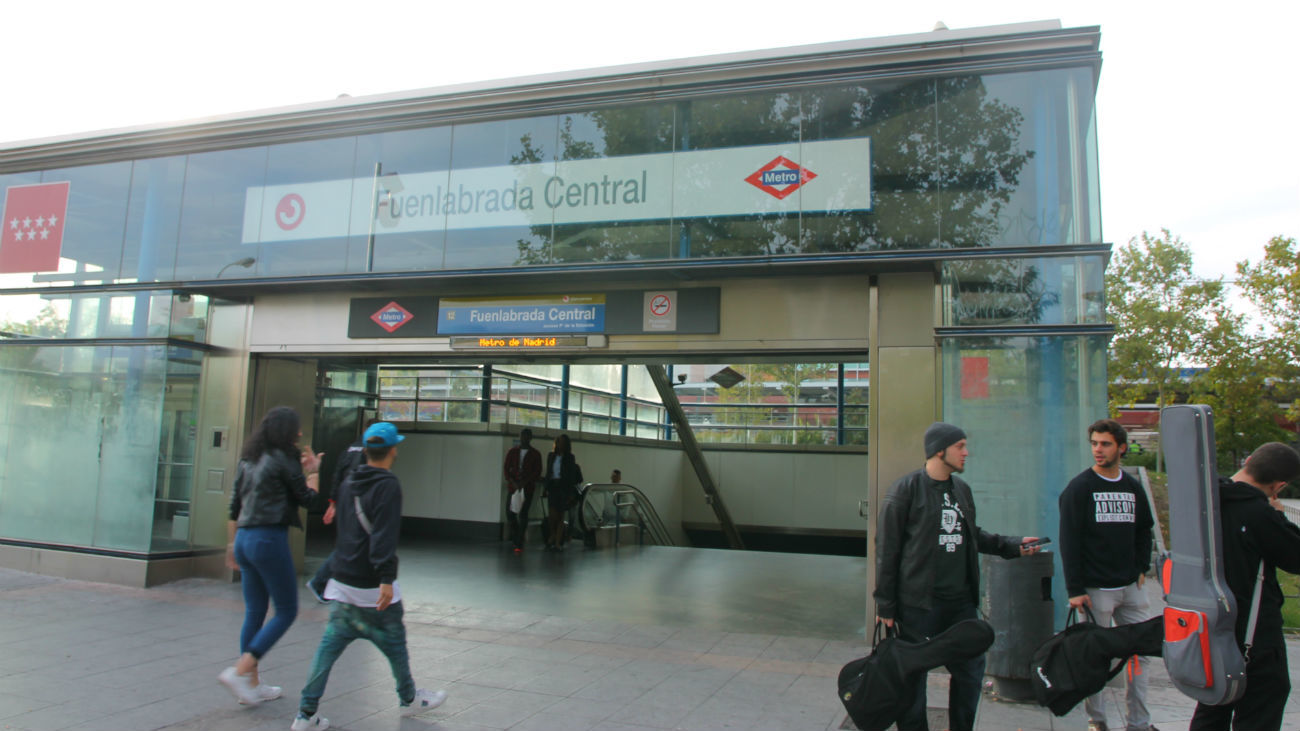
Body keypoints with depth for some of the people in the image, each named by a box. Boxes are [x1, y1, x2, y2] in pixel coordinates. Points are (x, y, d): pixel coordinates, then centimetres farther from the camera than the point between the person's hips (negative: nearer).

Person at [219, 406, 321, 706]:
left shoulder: (249, 459, 13)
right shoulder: (283, 460, -10)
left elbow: (234, 504, 17)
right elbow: (308, 500, -3)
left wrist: (233, 542, 24)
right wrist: (313, 472, 12)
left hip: (245, 538, 9)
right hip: (269, 539, -9)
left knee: (254, 612, 14)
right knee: (286, 611, 3)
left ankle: (252, 685, 20)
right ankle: (240, 671, -5)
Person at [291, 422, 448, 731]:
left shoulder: (348, 484, 10)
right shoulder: (388, 485, -14)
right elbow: (384, 537, -23)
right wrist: (386, 579, -27)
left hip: (342, 582, 7)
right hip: (371, 586, -7)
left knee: (330, 645, 8)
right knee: (394, 643, 10)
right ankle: (410, 699, 27)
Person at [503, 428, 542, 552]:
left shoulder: (535, 454, 4)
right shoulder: (512, 451, 10)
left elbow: (537, 472, -2)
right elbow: (506, 468, 5)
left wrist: (524, 482, -15)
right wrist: (512, 482, -11)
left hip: (527, 488, -3)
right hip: (512, 486, 3)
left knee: (523, 515, -9)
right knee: (510, 513, 3)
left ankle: (519, 544, -7)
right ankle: (515, 537, 27)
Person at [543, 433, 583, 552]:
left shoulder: (570, 458, 1)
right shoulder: (551, 456, 11)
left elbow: (572, 476, -3)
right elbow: (548, 473, 15)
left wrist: (570, 493, -8)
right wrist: (547, 488, 7)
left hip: (564, 487, -2)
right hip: (552, 486, 2)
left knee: (560, 515, -2)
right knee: (552, 513, -10)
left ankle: (558, 543, 2)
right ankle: (552, 535, 16)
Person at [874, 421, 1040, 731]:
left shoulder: (962, 488, 11)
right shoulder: (907, 489, -11)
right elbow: (887, 548, -10)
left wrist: (1013, 545, 11)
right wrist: (885, 604, -10)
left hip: (961, 601, 7)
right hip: (919, 603, -6)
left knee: (971, 670, 13)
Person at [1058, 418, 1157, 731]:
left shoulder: (1133, 488, 9)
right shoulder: (1079, 488, -7)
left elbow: (1144, 530, 22)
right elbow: (1069, 541, -10)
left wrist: (1142, 568, 9)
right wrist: (1075, 589, -13)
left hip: (1131, 588, 5)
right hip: (1095, 589, -5)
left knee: (1141, 652, 8)